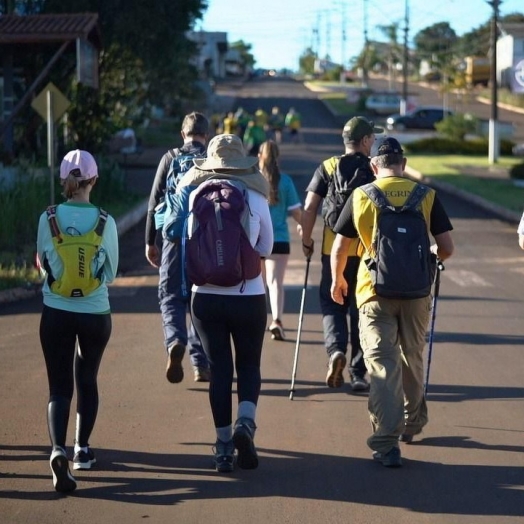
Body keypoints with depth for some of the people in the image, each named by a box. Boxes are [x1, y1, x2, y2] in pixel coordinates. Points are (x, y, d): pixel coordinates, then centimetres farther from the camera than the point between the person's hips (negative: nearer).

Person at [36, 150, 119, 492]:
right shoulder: (105, 222, -8)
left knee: (60, 387, 1)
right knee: (87, 380, 21)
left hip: (55, 314, 0)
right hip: (95, 314, 0)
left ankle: (58, 450, -22)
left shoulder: (49, 219, -7)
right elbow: (111, 273, 0)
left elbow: (41, 262, 6)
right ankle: (83, 449, 31)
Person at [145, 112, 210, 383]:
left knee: (171, 295, 5)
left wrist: (150, 241, 9)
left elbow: (154, 202, 3)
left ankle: (175, 342, -23)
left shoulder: (169, 158, 4)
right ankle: (200, 363, 12)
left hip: (174, 238, -1)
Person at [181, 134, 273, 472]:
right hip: (249, 297, -1)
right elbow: (266, 248, 7)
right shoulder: (256, 200, -4)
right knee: (249, 365, 13)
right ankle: (245, 422, -12)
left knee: (220, 369, 10)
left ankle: (224, 447, 9)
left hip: (206, 298, 1)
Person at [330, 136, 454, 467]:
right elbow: (446, 248, -3)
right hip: (416, 291, 2)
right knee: (413, 358, 21)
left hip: (375, 291, -2)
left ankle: (387, 442, -11)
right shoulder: (427, 195, -1)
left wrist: (337, 279, 20)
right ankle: (412, 423, 39)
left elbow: (339, 249, 1)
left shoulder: (360, 197, -2)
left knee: (382, 364, -2)